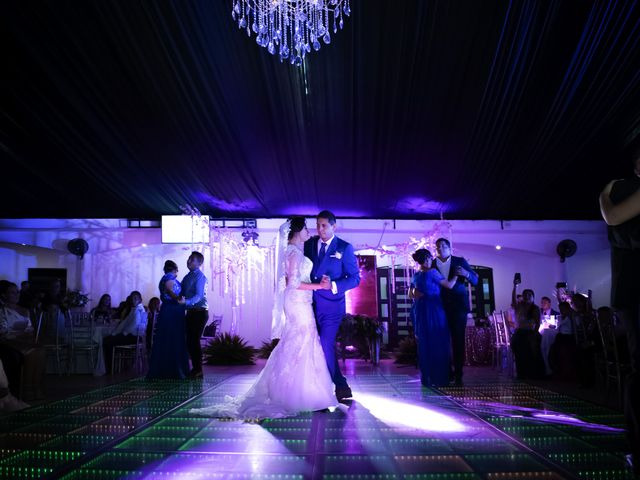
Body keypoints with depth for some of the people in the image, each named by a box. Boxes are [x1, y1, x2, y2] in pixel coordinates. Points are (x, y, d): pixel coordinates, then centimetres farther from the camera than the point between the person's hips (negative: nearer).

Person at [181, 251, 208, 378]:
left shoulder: (200, 276, -12)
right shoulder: (188, 276, 14)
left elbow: (199, 296, -21)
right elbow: (182, 292, 18)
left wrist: (186, 302, -32)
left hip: (199, 312, -8)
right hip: (190, 312, 8)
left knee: (194, 340, -7)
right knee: (189, 341, 10)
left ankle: (198, 371, 3)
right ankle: (195, 368, 21)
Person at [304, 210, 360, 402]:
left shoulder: (344, 248, -2)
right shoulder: (309, 244, 9)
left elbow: (355, 278, -4)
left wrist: (333, 285, -18)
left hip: (331, 305, -5)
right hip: (312, 303, 5)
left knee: (326, 345, -10)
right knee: (317, 346, 8)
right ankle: (341, 386, 24)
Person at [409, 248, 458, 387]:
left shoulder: (415, 275, 11)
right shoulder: (432, 272, -10)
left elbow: (410, 295, 16)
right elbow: (449, 285, -7)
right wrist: (457, 274, 6)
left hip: (420, 312, 7)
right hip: (434, 311, -7)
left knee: (424, 344, 9)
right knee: (438, 344, -1)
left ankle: (426, 378, 14)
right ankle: (439, 378, 2)